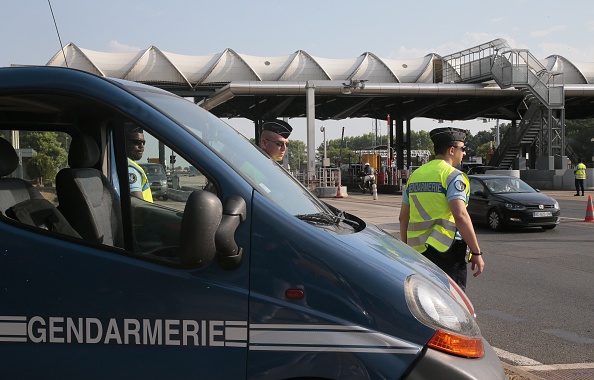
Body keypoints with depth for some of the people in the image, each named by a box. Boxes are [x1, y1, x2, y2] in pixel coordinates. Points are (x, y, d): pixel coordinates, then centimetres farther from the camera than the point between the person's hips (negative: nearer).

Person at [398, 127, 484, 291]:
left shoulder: (414, 175, 14)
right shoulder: (453, 176, -8)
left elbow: (403, 218, 16)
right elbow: (460, 216, -19)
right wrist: (476, 253, -16)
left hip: (418, 252, 7)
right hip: (447, 251, -7)